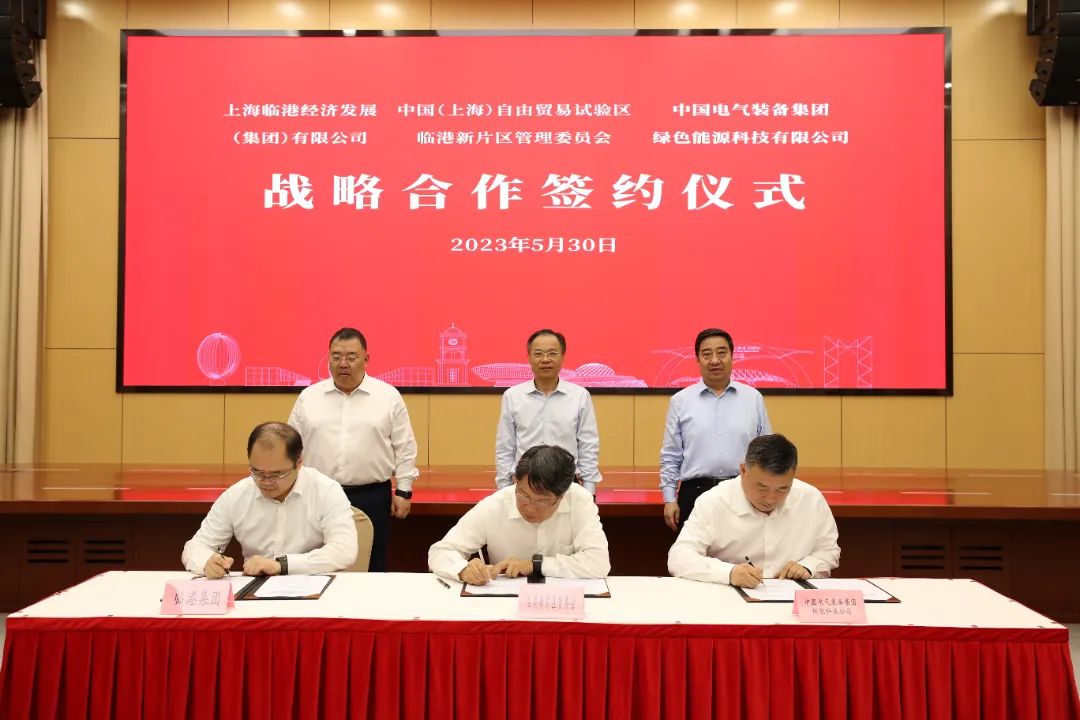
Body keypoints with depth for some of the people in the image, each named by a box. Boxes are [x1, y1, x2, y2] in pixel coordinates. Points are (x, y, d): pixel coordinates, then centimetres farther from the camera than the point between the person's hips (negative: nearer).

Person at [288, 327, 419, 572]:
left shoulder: (389, 396, 0)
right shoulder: (308, 397, 5)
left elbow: (404, 448, 2)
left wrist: (403, 491, -1)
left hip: (372, 497, -1)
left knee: (372, 569, 6)